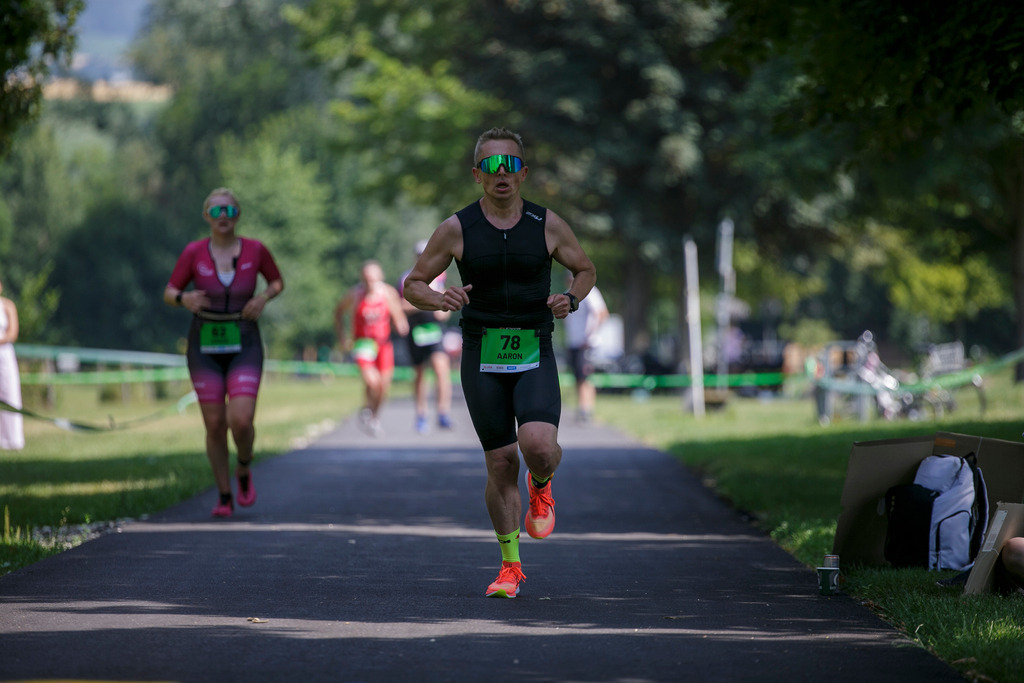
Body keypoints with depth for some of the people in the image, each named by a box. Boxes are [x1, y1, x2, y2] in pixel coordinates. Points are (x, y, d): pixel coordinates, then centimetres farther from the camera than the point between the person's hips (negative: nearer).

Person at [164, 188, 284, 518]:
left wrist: (264, 297, -12)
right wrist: (184, 299, -24)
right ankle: (224, 497, 18)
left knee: (241, 421, -16)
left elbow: (277, 281, 10)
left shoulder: (255, 250, -7)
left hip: (244, 345, -1)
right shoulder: (194, 252, -8)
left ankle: (244, 471, 17)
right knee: (215, 425, 0)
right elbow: (169, 293, -1)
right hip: (205, 345, 1)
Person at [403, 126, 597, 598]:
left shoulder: (547, 225, -1)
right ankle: (510, 565, 17)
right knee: (501, 463, 0)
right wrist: (440, 300, -17)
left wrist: (571, 300, -6)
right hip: (482, 359, 0)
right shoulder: (457, 229, -3)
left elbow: (585, 269, 16)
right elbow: (413, 285, 4)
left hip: (535, 356, 0)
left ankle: (541, 487, 15)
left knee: (539, 445, -23)